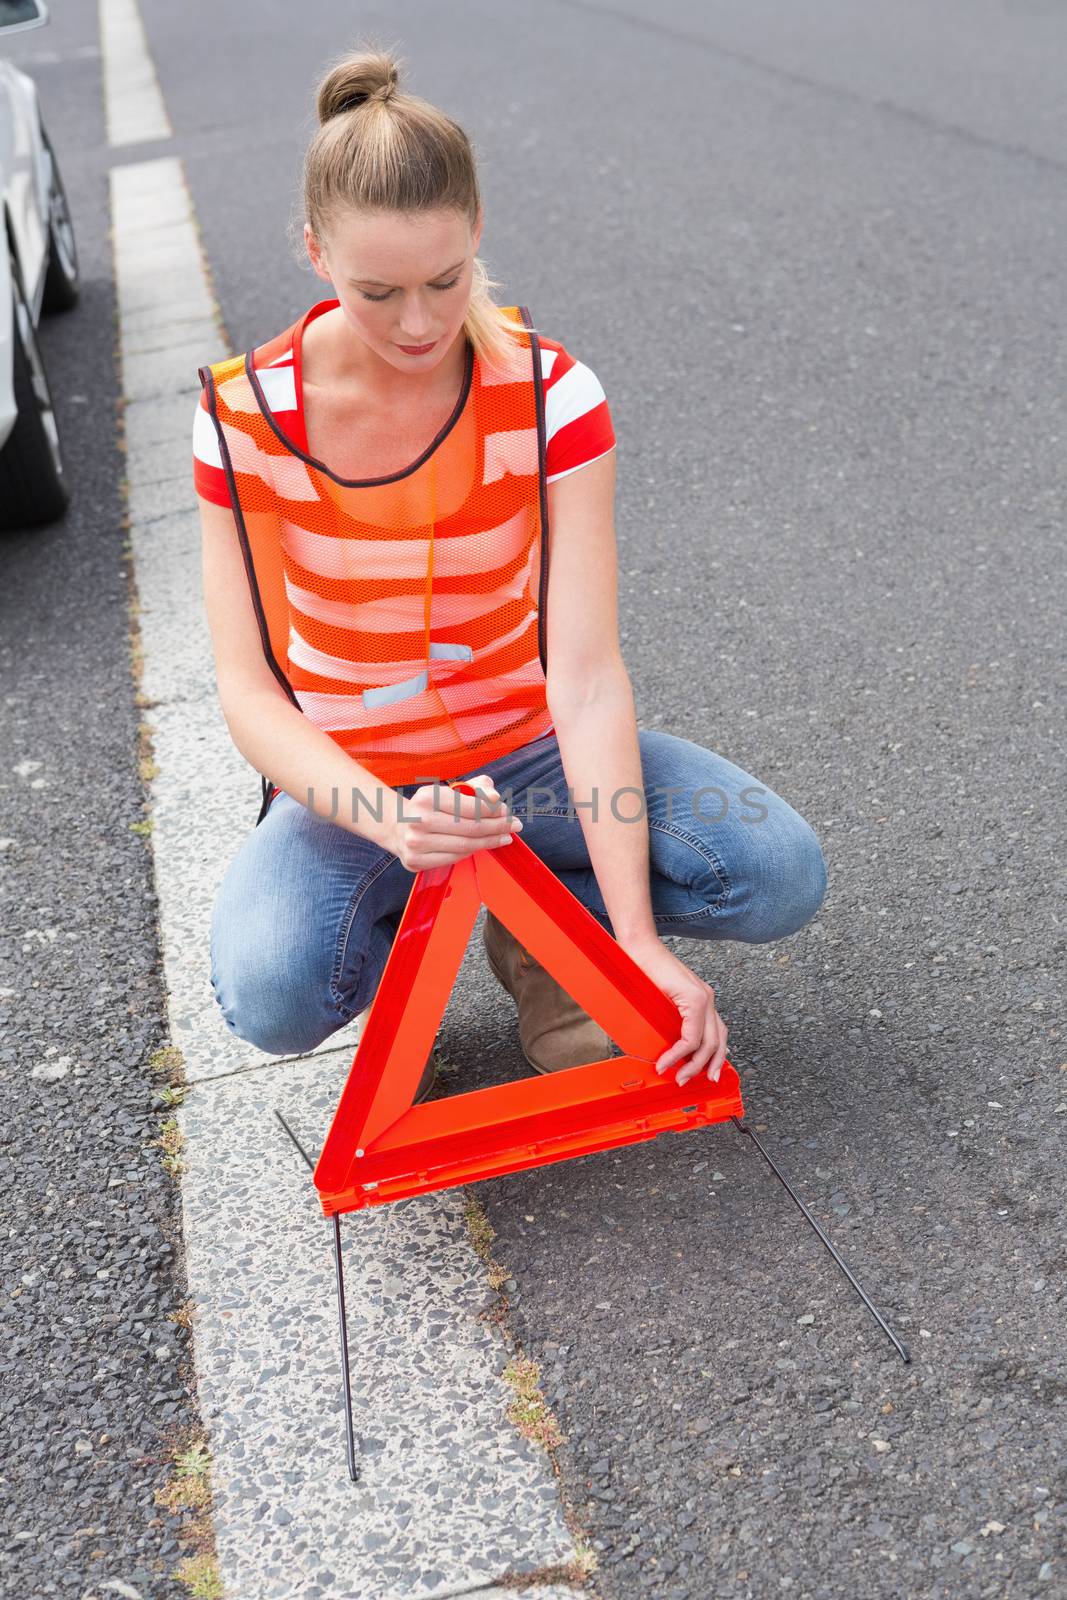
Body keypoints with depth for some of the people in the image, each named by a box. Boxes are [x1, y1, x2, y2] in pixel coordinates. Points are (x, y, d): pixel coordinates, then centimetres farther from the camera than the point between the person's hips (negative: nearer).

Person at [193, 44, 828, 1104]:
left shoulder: (549, 395, -14)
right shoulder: (249, 415, -14)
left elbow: (586, 676, -20)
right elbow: (247, 686, -14)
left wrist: (637, 936, -26)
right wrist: (387, 820, -34)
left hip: (525, 751, 1)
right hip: (350, 777, 0)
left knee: (781, 874, -20)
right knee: (272, 995, -30)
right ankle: (396, 927, 6)